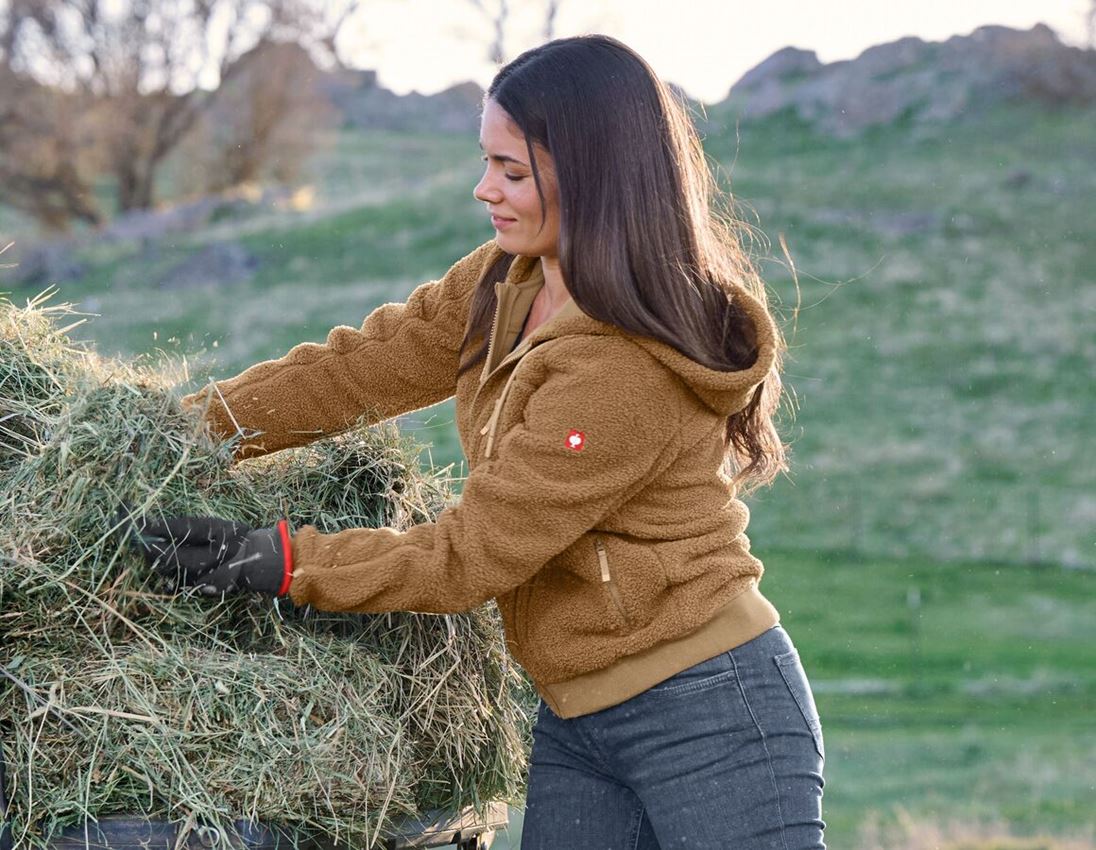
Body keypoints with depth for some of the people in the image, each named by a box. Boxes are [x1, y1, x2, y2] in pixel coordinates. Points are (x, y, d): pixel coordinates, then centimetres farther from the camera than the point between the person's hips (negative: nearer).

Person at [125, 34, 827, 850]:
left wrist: (274, 561, -13)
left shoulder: (627, 370, -25)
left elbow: (469, 556, -19)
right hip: (578, 722, 9)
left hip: (713, 716, -8)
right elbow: (359, 368, 8)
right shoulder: (506, 284, 3)